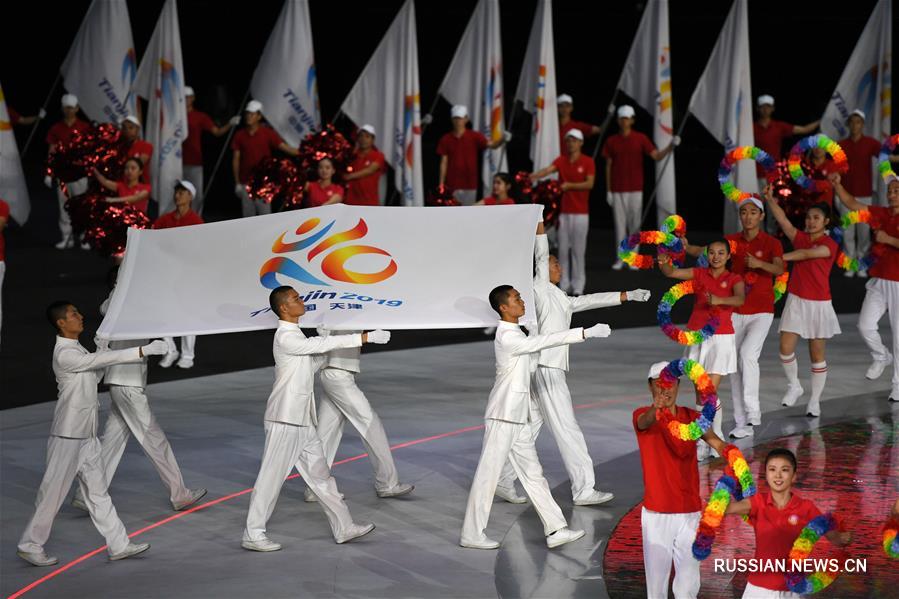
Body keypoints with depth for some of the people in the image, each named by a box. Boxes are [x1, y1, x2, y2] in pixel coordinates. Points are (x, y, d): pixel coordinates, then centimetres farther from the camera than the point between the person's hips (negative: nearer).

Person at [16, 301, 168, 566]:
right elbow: (103, 359, -26)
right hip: (68, 436, -9)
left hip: (86, 435, 9)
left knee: (97, 491, 10)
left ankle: (118, 544, 14)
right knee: (53, 492, 1)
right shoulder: (65, 354, -19)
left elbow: (94, 374, 17)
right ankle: (30, 546, 14)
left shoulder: (77, 350, 12)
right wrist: (143, 351, -28)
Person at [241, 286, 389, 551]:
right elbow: (321, 344, -22)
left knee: (319, 474, 11)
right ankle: (253, 535, 4)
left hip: (302, 422, 10)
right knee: (272, 477, -3)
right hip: (285, 420, -10)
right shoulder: (285, 338, -16)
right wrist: (363, 338, -22)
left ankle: (343, 527, 16)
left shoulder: (296, 335, 15)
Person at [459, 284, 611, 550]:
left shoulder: (515, 333, 14)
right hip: (504, 415, -10)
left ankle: (555, 530, 10)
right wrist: (586, 333, -30)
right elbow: (545, 341, -27)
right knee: (489, 473, -3)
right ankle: (472, 534, 5)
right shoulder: (507, 337, -18)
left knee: (532, 473, 9)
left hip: (519, 416, 10)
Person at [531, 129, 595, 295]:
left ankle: (578, 286, 5)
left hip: (580, 212, -3)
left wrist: (570, 185, -21)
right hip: (563, 211, 3)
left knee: (578, 250, -1)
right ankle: (564, 285, 10)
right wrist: (533, 176, -32)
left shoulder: (588, 162, -1)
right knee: (563, 249, 4)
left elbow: (589, 183, -10)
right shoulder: (561, 160, 5)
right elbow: (548, 170, -12)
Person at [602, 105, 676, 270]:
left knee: (635, 224, 2)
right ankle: (620, 259, 9)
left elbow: (656, 156, -5)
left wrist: (670, 147, -24)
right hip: (617, 190, 1)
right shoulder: (611, 141, 4)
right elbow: (608, 166, 7)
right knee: (619, 224, 3)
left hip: (635, 189, -1)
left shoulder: (640, 139, 0)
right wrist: (608, 191, 4)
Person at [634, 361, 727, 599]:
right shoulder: (642, 416, -4)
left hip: (689, 511, 2)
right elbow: (645, 422, -31)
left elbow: (717, 443, -13)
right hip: (656, 513, -2)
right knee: (656, 579, 1)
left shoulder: (691, 417, 5)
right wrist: (655, 408, -56)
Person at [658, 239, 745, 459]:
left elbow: (740, 299, -20)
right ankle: (702, 441, 12)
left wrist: (719, 300, -39)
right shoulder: (699, 273, 7)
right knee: (699, 393, 5)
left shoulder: (734, 279, 0)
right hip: (697, 337, 3)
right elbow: (671, 272, -5)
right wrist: (663, 262, -28)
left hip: (721, 338, -3)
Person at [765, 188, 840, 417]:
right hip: (795, 301, 3)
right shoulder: (800, 237, 6)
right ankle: (794, 386, 18)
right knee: (785, 348, -7)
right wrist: (770, 199, -22)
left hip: (818, 304, -3)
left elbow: (806, 254, -22)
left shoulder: (830, 245, -7)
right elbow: (782, 219, -8)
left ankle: (815, 401, 14)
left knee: (817, 355, 4)